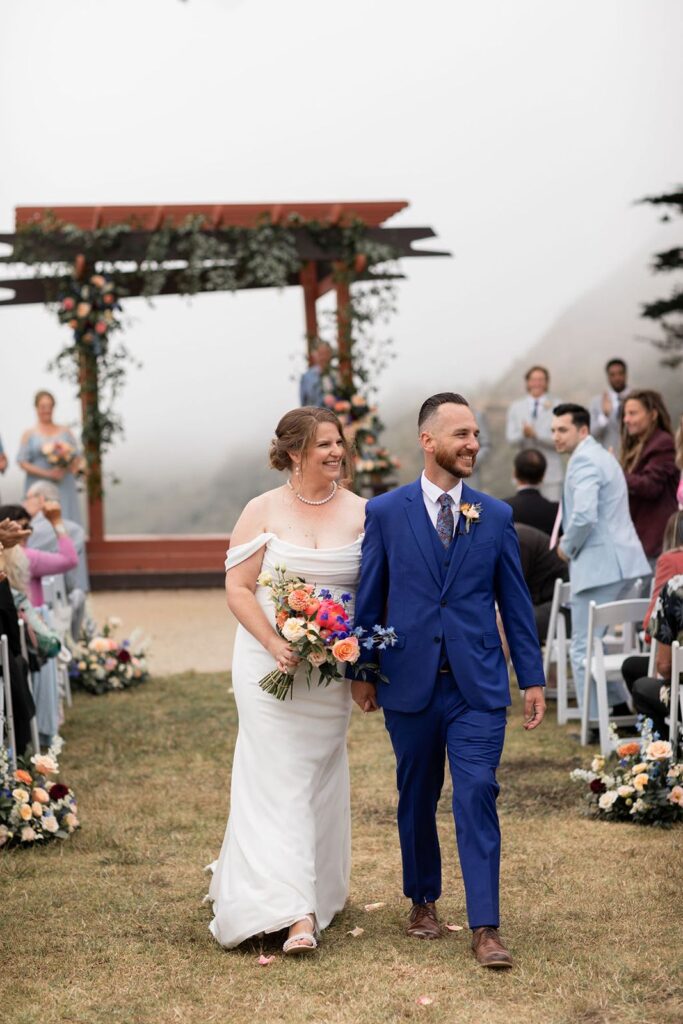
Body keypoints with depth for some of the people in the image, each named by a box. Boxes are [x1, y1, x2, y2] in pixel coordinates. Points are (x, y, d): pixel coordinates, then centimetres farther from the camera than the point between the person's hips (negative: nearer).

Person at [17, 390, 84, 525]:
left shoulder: (65, 432, 13)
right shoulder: (29, 434, 5)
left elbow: (78, 458, 13)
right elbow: (23, 462, -2)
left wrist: (67, 469, -9)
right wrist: (48, 474, -13)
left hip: (64, 488, 2)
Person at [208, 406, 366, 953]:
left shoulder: (361, 512, 3)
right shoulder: (263, 511, -2)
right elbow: (238, 587, -4)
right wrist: (274, 644, -17)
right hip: (270, 662, -2)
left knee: (321, 775, 13)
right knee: (279, 778, -8)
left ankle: (323, 886, 31)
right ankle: (296, 912, -12)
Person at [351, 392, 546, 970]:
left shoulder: (496, 517, 4)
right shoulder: (386, 513, 1)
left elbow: (516, 602, 6)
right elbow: (369, 599, 5)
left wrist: (533, 678, 4)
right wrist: (361, 671, 6)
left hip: (478, 685, 0)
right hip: (410, 683, 0)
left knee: (477, 796, -8)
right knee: (417, 798, 13)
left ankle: (485, 927, -5)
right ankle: (423, 901, 32)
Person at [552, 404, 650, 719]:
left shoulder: (583, 460, -14)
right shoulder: (600, 455, 19)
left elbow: (585, 515, -27)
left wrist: (567, 547, -10)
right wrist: (572, 545, 17)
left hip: (600, 565, -10)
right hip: (620, 562, 10)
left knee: (584, 649, -5)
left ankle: (595, 722, -2)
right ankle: (619, 707, 27)